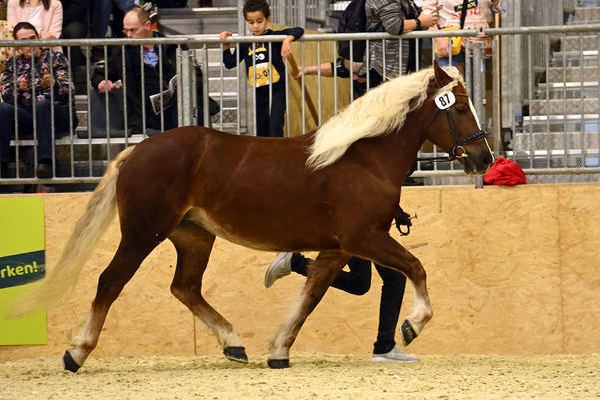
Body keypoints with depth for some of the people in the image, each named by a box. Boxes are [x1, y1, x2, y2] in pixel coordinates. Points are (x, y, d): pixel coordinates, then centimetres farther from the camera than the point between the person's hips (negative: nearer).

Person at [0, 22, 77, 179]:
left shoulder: (56, 58, 10)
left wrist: (53, 84, -21)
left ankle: (45, 161, -49)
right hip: (25, 115, 3)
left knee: (42, 105, -38)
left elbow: (68, 92, 0)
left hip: (58, 114, -3)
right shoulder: (13, 64, 19)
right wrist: (18, 87, -13)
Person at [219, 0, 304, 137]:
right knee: (261, 130, 13)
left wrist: (287, 40, -34)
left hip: (277, 91, -5)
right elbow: (230, 63, 13)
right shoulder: (245, 44, 6)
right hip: (258, 94, 5)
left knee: (275, 127, -17)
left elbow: (298, 31, -15)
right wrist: (225, 45, 1)